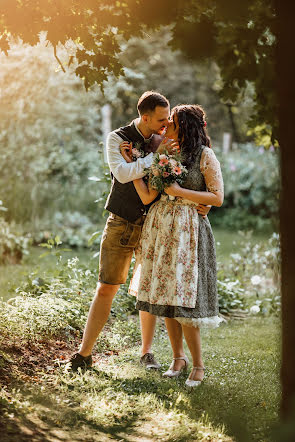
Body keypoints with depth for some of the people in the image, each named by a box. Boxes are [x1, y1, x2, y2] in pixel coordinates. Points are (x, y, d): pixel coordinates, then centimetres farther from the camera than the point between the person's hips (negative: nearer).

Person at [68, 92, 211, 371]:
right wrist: (157, 156, -27)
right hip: (121, 224, -2)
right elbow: (123, 173, -23)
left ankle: (146, 353, 18)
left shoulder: (164, 142, 3)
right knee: (106, 289, -3)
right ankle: (84, 354, 4)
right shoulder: (117, 139, -5)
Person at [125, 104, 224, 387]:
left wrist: (180, 191, -12)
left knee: (182, 301, -7)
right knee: (165, 295, 8)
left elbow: (217, 198, -8)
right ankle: (178, 358, 21)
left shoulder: (205, 156, -3)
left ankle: (198, 365, 5)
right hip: (159, 226, 5)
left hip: (187, 229, -5)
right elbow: (147, 197, 2)